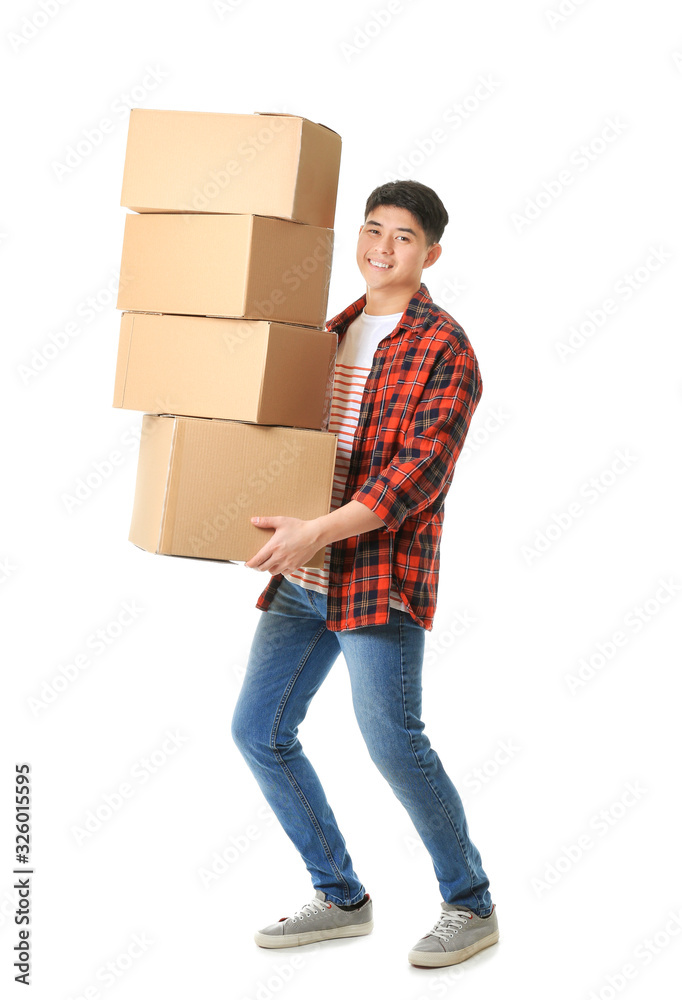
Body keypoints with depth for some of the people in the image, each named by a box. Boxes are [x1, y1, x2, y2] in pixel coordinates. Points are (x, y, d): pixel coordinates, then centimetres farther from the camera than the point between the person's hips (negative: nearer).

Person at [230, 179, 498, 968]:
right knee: (258, 731, 5)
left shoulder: (445, 350, -7)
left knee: (392, 741, -11)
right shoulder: (332, 335, 16)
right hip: (305, 579, 8)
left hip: (383, 576, -7)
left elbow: (421, 472, -18)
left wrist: (316, 531, -27)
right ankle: (340, 898, 20)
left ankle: (470, 906, 11)